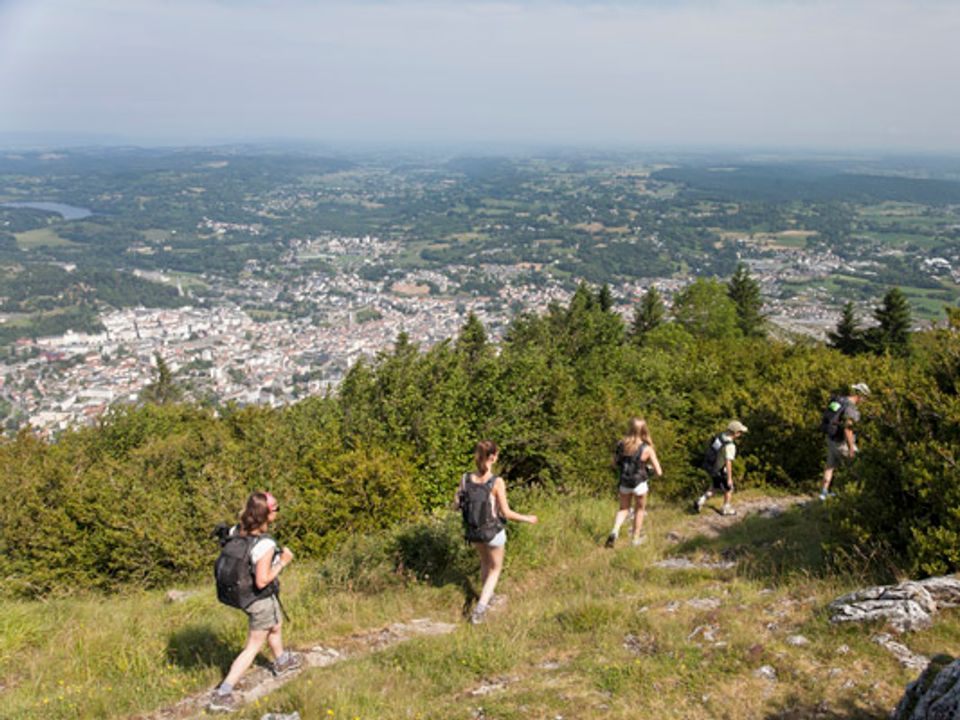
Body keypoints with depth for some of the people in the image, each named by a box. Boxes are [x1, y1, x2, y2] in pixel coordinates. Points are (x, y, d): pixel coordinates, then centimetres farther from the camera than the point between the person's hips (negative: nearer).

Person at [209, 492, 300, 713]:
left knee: (275, 626, 33)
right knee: (253, 647, 11)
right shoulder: (265, 545, -34)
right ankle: (222, 694, 14)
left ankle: (282, 661, 58)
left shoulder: (236, 531, -14)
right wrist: (283, 562, -20)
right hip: (261, 600, -8)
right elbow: (262, 581, -31)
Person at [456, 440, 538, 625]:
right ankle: (479, 610, 11)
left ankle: (487, 597, 50)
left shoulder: (466, 478, -14)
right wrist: (528, 519, -3)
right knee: (495, 569, 20)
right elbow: (506, 513, -20)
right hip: (493, 533, -4)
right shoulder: (497, 482, -26)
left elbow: (459, 504, -3)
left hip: (473, 532, 4)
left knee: (485, 562, 32)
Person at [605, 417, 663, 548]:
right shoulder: (647, 449, -16)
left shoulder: (621, 444, -8)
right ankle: (635, 538, 31)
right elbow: (659, 473, -13)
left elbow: (615, 464, 6)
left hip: (624, 483, 3)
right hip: (639, 484, -3)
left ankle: (615, 531, -2)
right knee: (639, 510, 22)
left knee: (623, 509, 22)